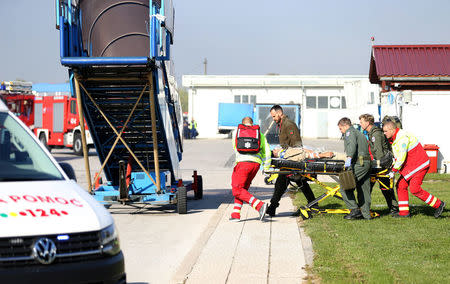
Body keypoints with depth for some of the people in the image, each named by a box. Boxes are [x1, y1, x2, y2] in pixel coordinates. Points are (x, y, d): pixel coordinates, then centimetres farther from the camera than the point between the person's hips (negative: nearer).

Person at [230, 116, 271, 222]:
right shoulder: (259, 134, 20)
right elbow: (267, 151, 12)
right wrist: (266, 167, 13)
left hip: (243, 162, -4)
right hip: (256, 162, 4)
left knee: (237, 190, -4)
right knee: (243, 188, 16)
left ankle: (260, 206, -19)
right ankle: (235, 215, 12)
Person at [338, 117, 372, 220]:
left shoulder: (350, 132, 2)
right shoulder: (359, 133, 30)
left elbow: (352, 144, -16)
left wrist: (349, 157, -28)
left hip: (359, 164, -10)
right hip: (367, 163, 10)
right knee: (363, 189, 10)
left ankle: (355, 210, -15)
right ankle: (366, 214, 10)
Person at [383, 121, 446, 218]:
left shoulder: (402, 137, -22)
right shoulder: (394, 139, 11)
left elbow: (401, 157, -25)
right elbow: (398, 157, 19)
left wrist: (394, 170, -21)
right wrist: (393, 166, 8)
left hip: (419, 165, -10)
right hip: (409, 166, 10)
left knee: (415, 189, -15)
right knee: (401, 186, 5)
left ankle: (438, 204, -3)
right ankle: (404, 212, 9)